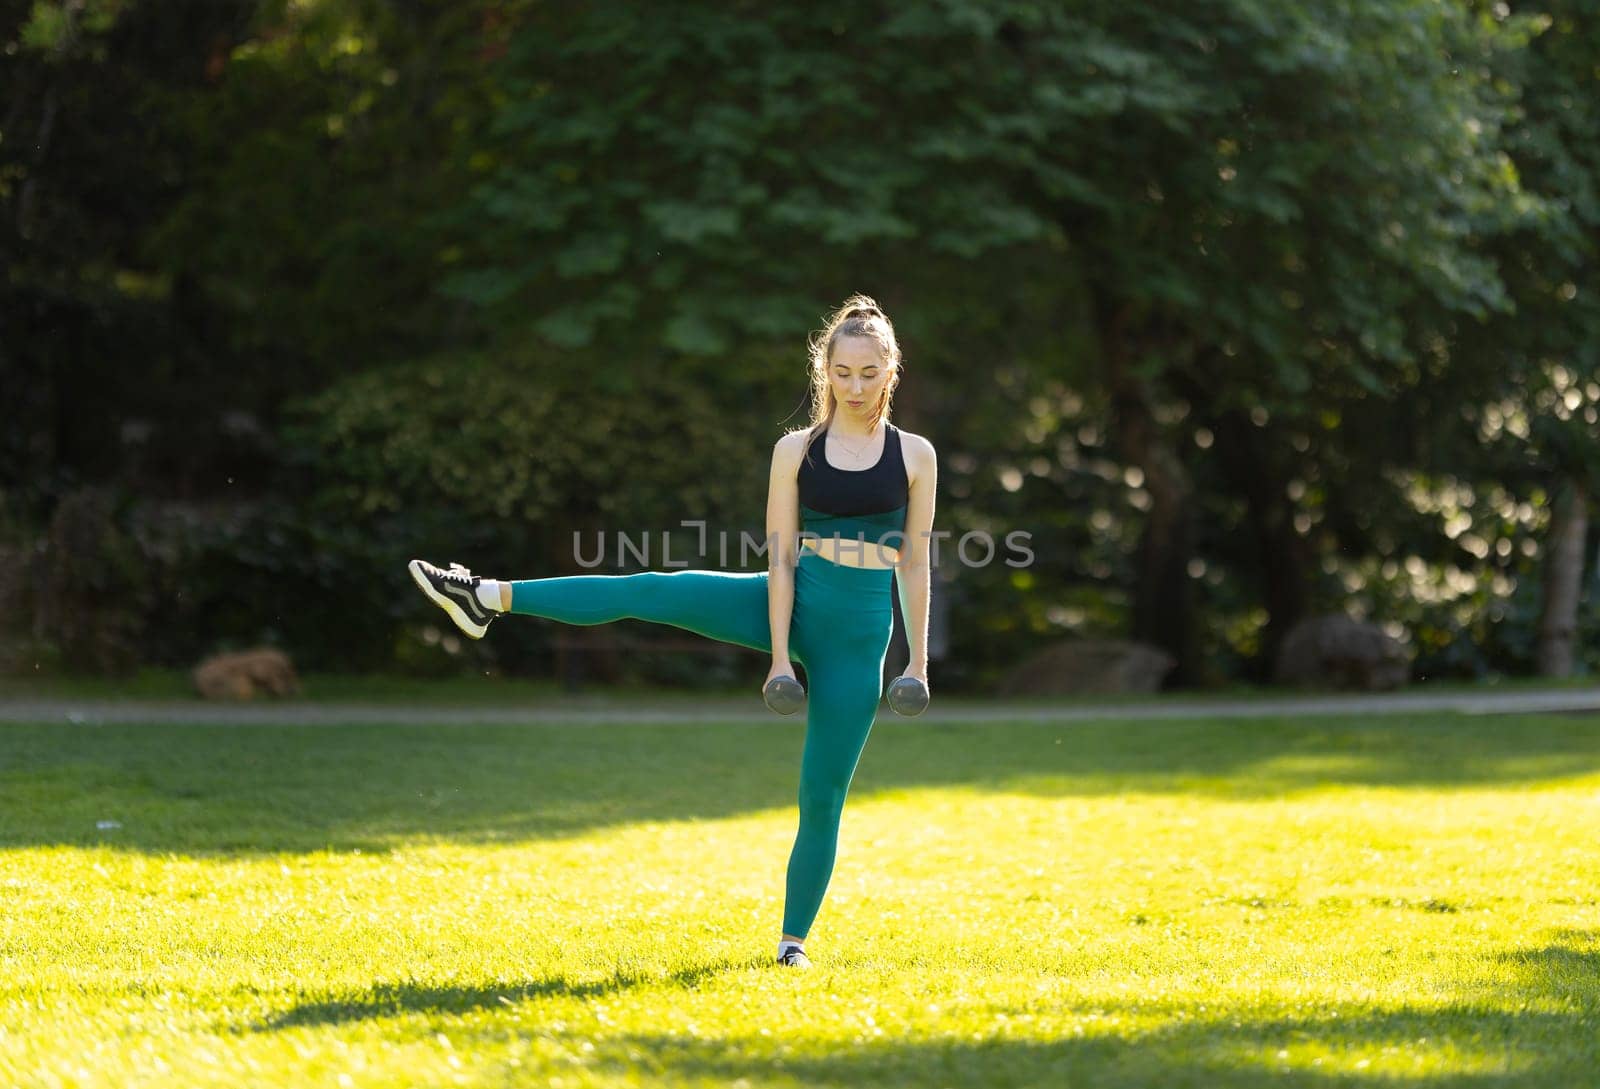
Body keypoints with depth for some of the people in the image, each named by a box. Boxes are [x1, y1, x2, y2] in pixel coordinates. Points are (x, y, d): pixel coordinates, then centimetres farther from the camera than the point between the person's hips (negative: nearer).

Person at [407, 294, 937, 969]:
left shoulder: (915, 456, 0)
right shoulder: (796, 450, 2)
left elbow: (915, 561, 3)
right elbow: (781, 558, -2)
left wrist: (919, 661, 1)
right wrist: (780, 656, -9)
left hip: (859, 635, -1)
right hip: (794, 605, 1)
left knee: (823, 795, 0)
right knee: (650, 592, -14)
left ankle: (794, 939, 10)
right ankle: (489, 597, -9)